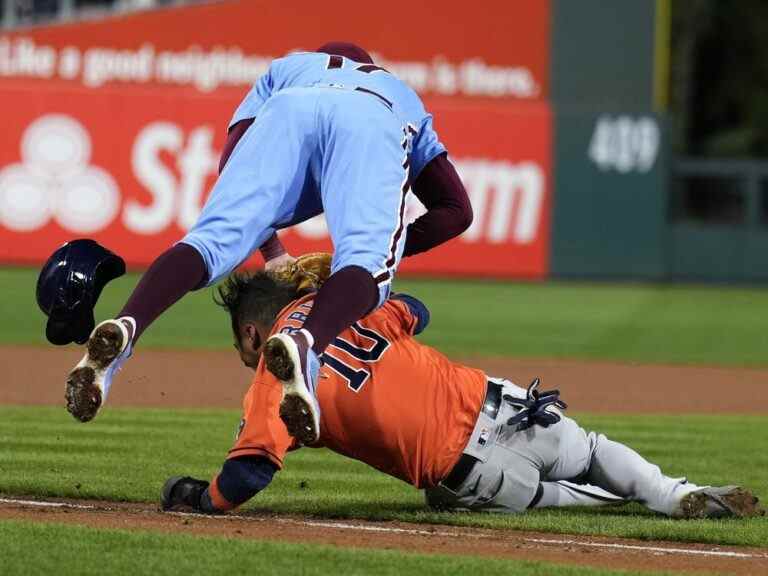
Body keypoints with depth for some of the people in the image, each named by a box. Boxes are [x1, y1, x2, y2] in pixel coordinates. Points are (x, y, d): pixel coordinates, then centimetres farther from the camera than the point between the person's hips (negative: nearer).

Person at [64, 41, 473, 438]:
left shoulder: (284, 69, 46)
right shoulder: (404, 94, 47)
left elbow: (233, 164, 25)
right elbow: (457, 210, 33)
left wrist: (271, 252, 25)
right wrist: (384, 253, 30)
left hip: (287, 111, 1)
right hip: (375, 127, -1)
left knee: (214, 237, -13)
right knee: (367, 263, -18)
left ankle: (126, 327, -40)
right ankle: (308, 344, -51)